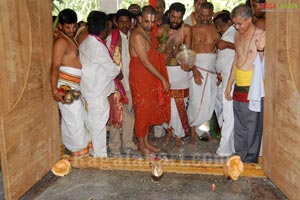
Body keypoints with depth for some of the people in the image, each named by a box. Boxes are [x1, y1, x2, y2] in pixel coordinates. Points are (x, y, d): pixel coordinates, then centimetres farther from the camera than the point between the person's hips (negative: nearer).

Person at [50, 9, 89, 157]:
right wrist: (54, 90, -27)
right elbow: (55, 67, -22)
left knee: (69, 117, 18)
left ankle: (69, 145, 32)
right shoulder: (61, 41, -16)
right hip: (66, 85, -9)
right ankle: (79, 150, 10)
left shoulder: (70, 39, 14)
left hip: (73, 85, 9)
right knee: (76, 118, -3)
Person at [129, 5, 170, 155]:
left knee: (150, 111, 15)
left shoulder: (148, 33, 9)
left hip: (151, 79, 9)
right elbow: (145, 62, -23)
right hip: (140, 79, -9)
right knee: (142, 112, 2)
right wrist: (163, 79, -21)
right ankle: (141, 145, 18)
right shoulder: (137, 36, -20)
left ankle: (146, 142, 29)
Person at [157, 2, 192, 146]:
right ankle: (169, 131, 23)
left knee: (180, 103, 3)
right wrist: (163, 54, -18)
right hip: (165, 69, 1)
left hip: (180, 70, -1)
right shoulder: (161, 29, -3)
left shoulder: (186, 29, -6)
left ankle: (178, 134, 18)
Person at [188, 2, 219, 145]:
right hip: (197, 67, -3)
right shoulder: (193, 29, 0)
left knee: (209, 101, 6)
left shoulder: (216, 30, 6)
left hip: (212, 69, 3)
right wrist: (194, 70, -15)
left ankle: (203, 129, 22)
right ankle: (193, 133, 9)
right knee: (195, 101, -1)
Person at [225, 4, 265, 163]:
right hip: (238, 87, 7)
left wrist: (260, 49, -28)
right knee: (239, 127, 16)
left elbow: (264, 63, -11)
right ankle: (239, 158, 29)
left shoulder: (261, 36, -9)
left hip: (252, 88, -7)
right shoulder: (238, 35, 13)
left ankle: (250, 160, 17)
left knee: (252, 127, 3)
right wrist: (229, 85, 20)